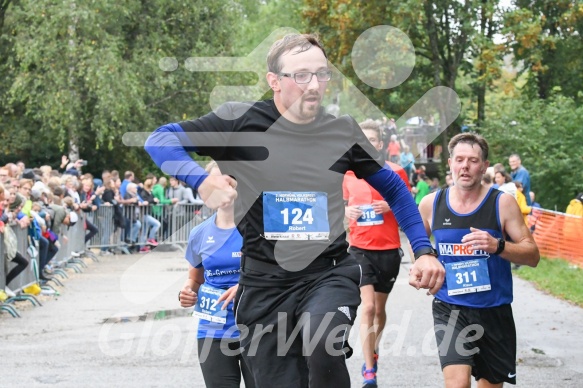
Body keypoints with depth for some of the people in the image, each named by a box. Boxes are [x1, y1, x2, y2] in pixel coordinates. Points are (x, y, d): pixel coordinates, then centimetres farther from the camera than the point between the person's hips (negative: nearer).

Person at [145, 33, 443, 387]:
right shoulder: (243, 122, -6)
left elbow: (393, 188, 16)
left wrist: (424, 251, 7)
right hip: (265, 283, 0)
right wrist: (202, 180, -25)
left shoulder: (343, 131, 2)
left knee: (323, 347, -32)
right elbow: (160, 140, -7)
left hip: (330, 273, 0)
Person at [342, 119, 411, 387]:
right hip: (360, 249, 0)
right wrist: (347, 210, -5)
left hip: (389, 249, 0)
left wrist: (391, 206, -16)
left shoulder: (396, 172, -3)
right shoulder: (348, 173, 3)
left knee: (379, 308, 13)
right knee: (367, 307, -13)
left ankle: (374, 352, 40)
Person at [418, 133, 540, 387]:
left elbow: (533, 256, -8)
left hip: (494, 311, 0)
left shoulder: (502, 203, -6)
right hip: (450, 309, 0)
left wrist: (498, 246, -26)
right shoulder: (431, 204, -1)